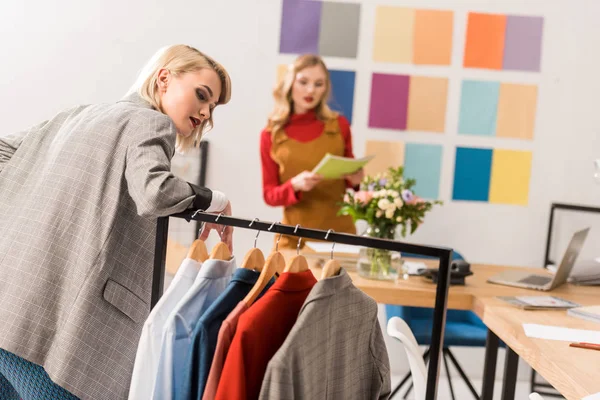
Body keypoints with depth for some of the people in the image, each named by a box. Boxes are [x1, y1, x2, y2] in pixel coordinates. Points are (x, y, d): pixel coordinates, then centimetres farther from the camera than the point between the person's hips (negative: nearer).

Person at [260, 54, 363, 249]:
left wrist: (355, 180, -8)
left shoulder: (339, 126, 0)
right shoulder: (271, 135, -2)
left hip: (339, 233, 1)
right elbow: (269, 194, 0)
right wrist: (295, 185, -18)